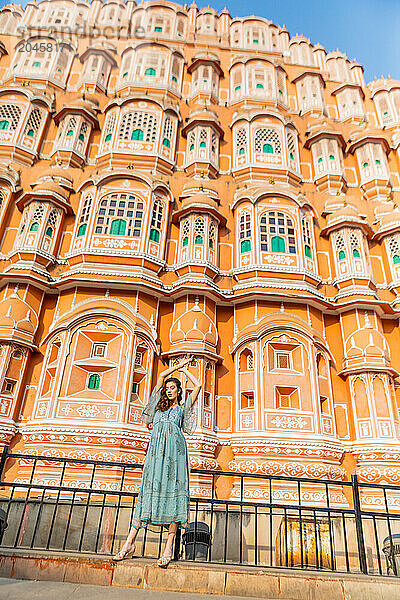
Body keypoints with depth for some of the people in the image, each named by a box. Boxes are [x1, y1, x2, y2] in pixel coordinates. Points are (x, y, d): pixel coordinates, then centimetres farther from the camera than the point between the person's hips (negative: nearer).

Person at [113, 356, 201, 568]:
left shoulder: (183, 408, 21)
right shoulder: (159, 405, 25)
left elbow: (198, 386, 16)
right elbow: (161, 376, 20)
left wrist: (184, 369, 24)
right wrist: (177, 366, 24)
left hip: (175, 448, -2)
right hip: (156, 448, 2)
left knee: (174, 490, -10)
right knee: (149, 490, -6)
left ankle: (169, 548, -11)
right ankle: (130, 541, -4)